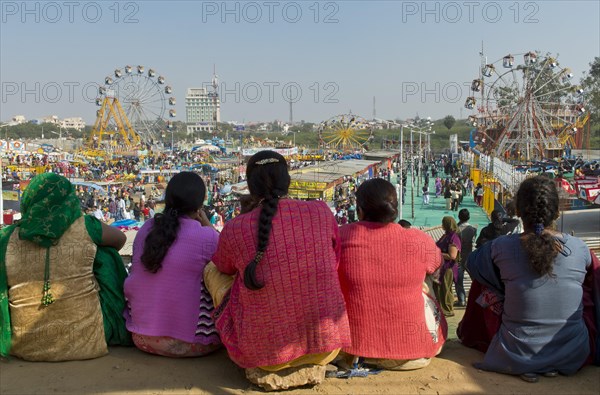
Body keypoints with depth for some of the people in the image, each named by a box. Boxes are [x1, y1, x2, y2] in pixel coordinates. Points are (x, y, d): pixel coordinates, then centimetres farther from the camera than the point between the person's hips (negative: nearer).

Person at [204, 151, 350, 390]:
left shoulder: (234, 229, -12)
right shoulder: (321, 212, -7)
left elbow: (224, 269, 12)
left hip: (265, 352, -2)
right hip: (326, 347, 3)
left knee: (212, 271, 17)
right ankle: (309, 365, 26)